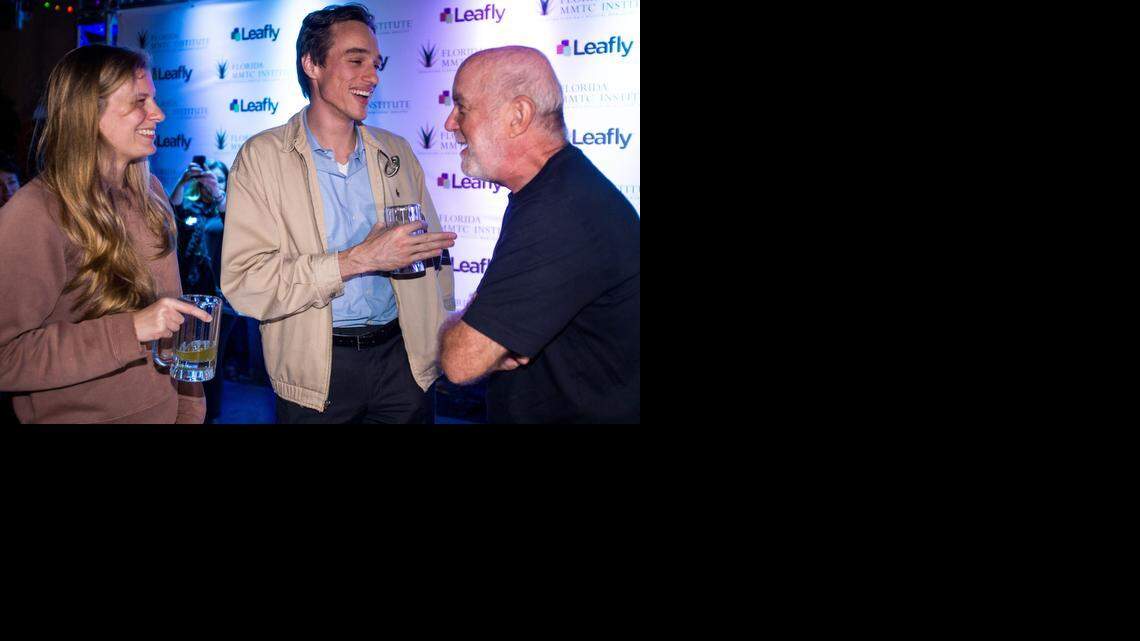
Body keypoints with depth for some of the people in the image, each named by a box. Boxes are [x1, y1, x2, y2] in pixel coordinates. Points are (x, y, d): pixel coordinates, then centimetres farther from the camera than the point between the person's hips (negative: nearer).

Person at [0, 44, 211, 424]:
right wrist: (130, 330, -29)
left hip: (163, 409, 6)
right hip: (80, 415, -6)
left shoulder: (150, 193, 2)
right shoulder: (34, 216, -20)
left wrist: (189, 407, 4)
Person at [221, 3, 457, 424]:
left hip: (402, 357, 3)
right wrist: (358, 259, -22)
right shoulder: (262, 157, -7)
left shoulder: (396, 152, 7)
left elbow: (431, 249, 12)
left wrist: (445, 339, 0)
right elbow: (244, 283, -16)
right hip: (317, 369, -3)